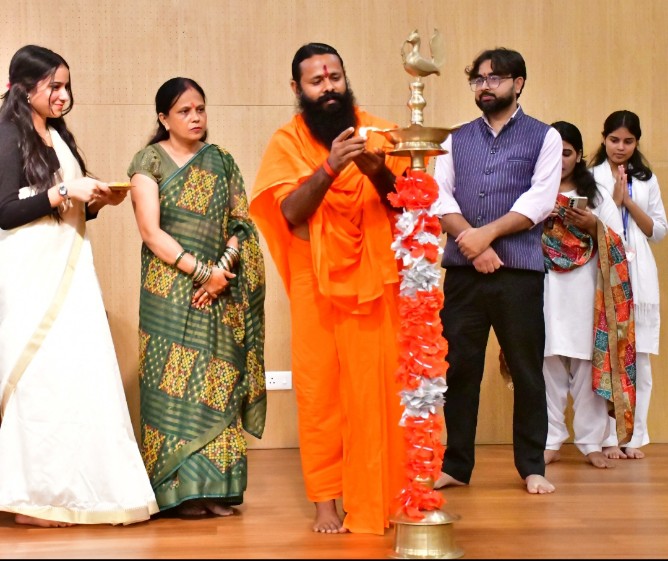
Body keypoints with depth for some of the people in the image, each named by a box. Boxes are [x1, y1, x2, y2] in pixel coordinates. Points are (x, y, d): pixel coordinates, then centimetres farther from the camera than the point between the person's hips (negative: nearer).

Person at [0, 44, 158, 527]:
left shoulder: (59, 137, 18)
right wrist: (64, 191, -16)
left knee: (78, 375, 3)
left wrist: (96, 200, 3)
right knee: (40, 377, -7)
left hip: (70, 271, 8)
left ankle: (71, 489, 8)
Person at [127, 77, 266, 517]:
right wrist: (200, 270, -14)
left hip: (220, 293, 4)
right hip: (170, 291, -3)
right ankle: (183, 488, -3)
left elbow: (241, 222, 7)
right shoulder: (150, 162, 1)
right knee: (175, 382, -6)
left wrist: (222, 271, -9)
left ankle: (216, 485, 4)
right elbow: (151, 232, -8)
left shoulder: (221, 162, 12)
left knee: (219, 381, 1)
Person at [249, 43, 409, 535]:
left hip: (376, 280, 1)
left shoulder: (377, 131, 5)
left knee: (378, 389, -2)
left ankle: (382, 500, 7)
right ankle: (326, 502, 6)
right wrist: (330, 166, -24)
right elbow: (290, 211, -11)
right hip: (317, 285, 0)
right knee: (320, 392, -1)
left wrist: (379, 173, -18)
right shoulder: (287, 142, 3)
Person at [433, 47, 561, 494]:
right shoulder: (457, 140, 15)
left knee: (527, 369, 2)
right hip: (462, 271, 3)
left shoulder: (544, 138, 6)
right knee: (459, 368, 4)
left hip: (519, 271, -3)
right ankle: (456, 465, 12)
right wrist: (471, 242, -12)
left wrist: (487, 234, -15)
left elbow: (540, 200, -7)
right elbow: (440, 197, 3)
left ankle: (532, 466, 12)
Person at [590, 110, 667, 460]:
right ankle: (609, 437, -3)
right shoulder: (590, 177, 6)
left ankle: (635, 436, 5)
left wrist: (628, 201, -3)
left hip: (639, 277, 3)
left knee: (639, 358, 1)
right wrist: (614, 200, -9)